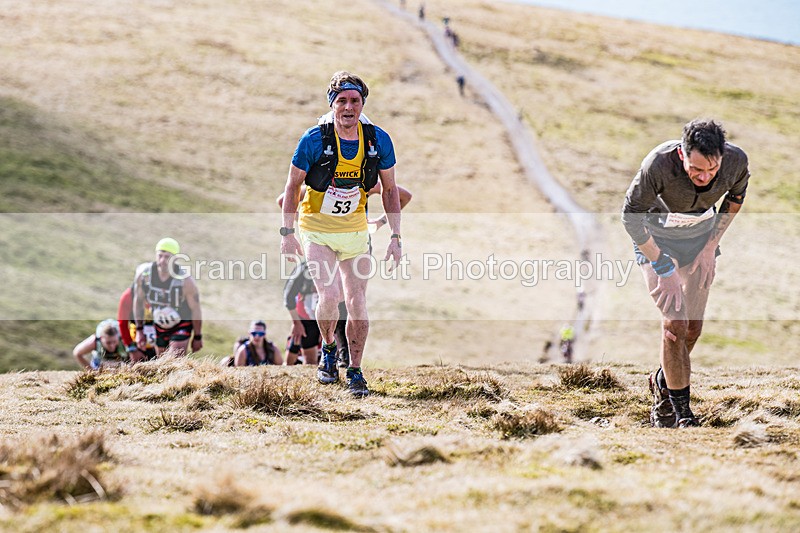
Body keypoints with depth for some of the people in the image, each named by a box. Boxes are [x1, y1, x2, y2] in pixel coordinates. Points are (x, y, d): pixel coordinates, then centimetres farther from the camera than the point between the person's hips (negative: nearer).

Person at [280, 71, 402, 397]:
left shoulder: (378, 141, -9)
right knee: (329, 297, -18)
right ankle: (328, 349, 12)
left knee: (357, 305, 0)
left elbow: (389, 189, 3)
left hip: (355, 232, 2)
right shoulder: (314, 140, -17)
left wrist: (395, 237, -1)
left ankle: (355, 372, 17)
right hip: (316, 231, -2)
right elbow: (293, 186, -5)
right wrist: (287, 232, -9)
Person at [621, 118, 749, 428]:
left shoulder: (736, 160, -26)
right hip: (657, 234, -4)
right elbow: (631, 216, -23)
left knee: (694, 327, 7)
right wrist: (663, 268, -22)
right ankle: (681, 412, 0)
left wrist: (712, 245, -3)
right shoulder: (659, 164, -37)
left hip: (701, 232, 4)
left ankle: (663, 383, 35)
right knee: (675, 323, -14)